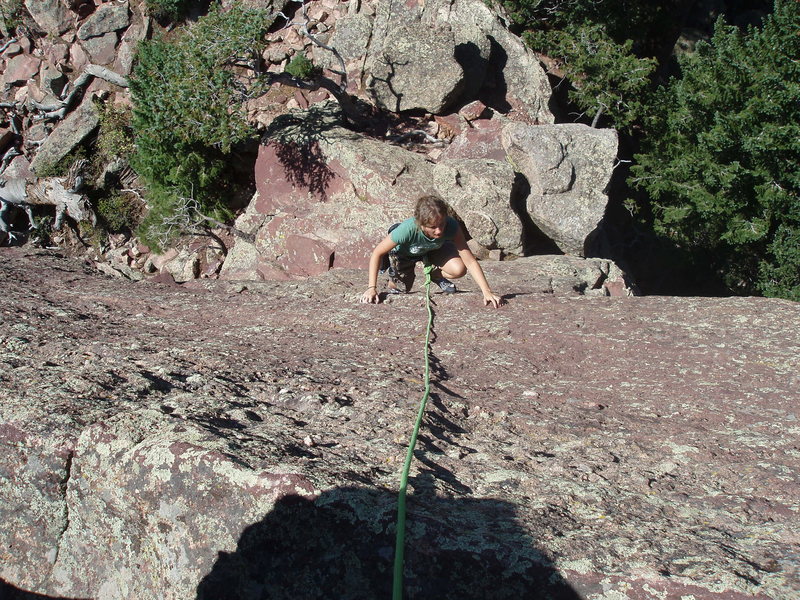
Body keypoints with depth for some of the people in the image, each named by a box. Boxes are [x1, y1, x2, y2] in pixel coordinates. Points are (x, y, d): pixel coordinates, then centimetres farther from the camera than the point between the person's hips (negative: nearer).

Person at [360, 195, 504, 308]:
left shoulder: (451, 226, -39)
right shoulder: (407, 229, -44)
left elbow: (470, 261, -35)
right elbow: (377, 253, -32)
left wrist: (487, 291, -43)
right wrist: (372, 288, -38)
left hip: (434, 247, 2)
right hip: (403, 251, -1)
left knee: (458, 270, -23)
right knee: (401, 290, 9)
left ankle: (436, 275, 11)